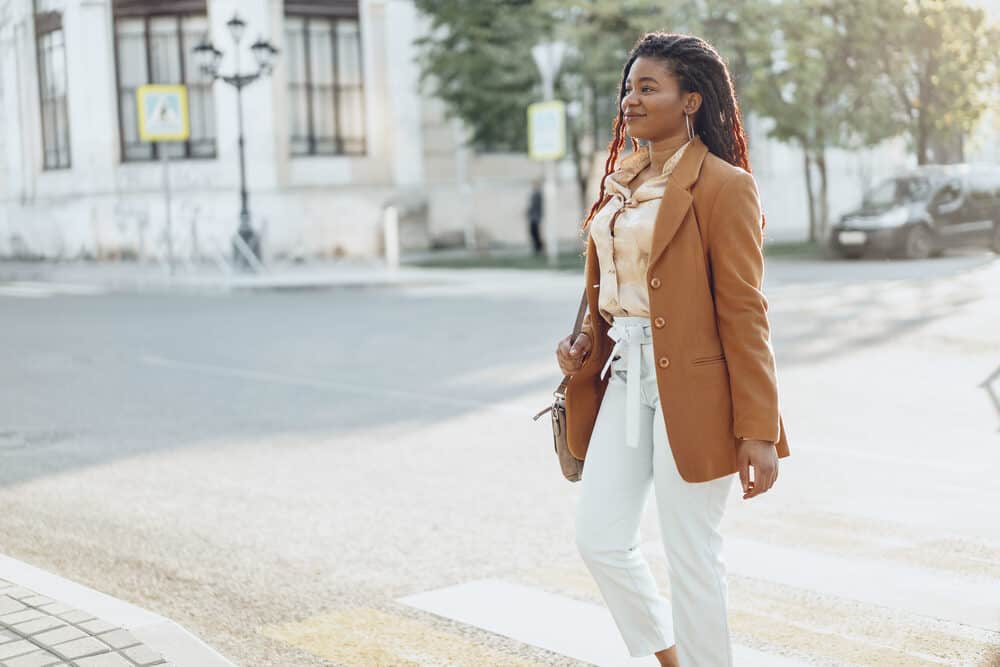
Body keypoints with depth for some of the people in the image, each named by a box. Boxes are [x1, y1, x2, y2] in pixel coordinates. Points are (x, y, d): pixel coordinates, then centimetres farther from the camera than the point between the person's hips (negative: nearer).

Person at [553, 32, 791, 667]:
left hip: (689, 388, -7)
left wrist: (758, 431, -15)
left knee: (692, 553, 2)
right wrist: (585, 343, 3)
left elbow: (744, 314, -13)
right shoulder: (622, 181, 12)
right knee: (599, 537, 8)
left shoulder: (724, 187, -11)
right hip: (625, 378, 8)